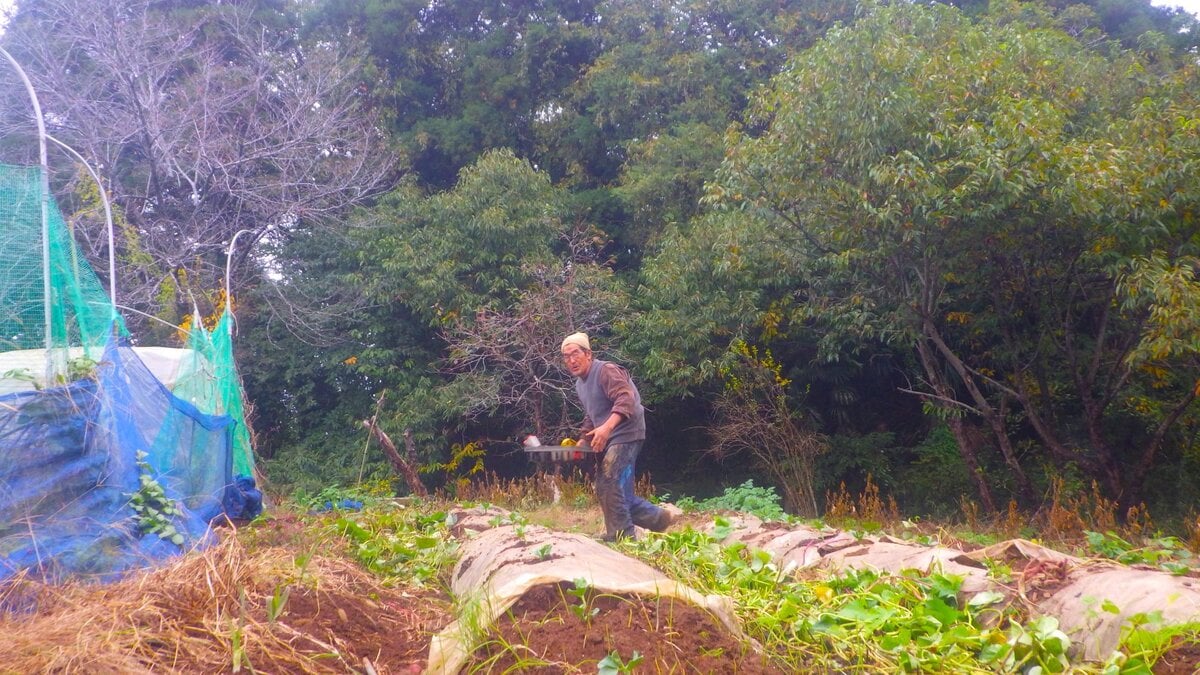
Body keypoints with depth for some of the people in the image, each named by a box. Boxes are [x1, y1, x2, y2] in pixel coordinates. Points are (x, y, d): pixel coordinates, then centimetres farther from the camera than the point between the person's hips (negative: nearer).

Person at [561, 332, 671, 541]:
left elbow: (626, 399, -29)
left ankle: (621, 538, -11)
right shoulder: (580, 384, 16)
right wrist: (584, 442, 15)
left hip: (625, 435, -10)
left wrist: (607, 427, -41)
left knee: (608, 484, -16)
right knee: (619, 492, 10)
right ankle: (657, 517, 21)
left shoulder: (606, 371, -14)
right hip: (609, 441, 10)